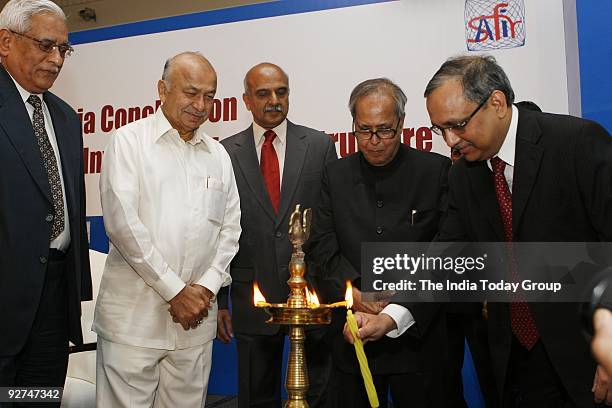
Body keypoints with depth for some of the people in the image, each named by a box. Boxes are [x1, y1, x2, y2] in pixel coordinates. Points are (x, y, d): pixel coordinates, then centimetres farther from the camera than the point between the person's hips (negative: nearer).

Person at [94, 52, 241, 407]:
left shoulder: (218, 154, 13)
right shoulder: (129, 140, -1)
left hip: (196, 319, 4)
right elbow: (121, 221, -11)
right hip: (133, 315, -4)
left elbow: (230, 228, 12)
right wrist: (175, 290, -11)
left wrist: (207, 287, -3)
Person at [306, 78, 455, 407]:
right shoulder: (336, 175, 5)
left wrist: (395, 316, -18)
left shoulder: (436, 171, -4)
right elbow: (321, 245, 2)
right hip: (353, 332, 3)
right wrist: (357, 296, -14)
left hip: (418, 334, -2)